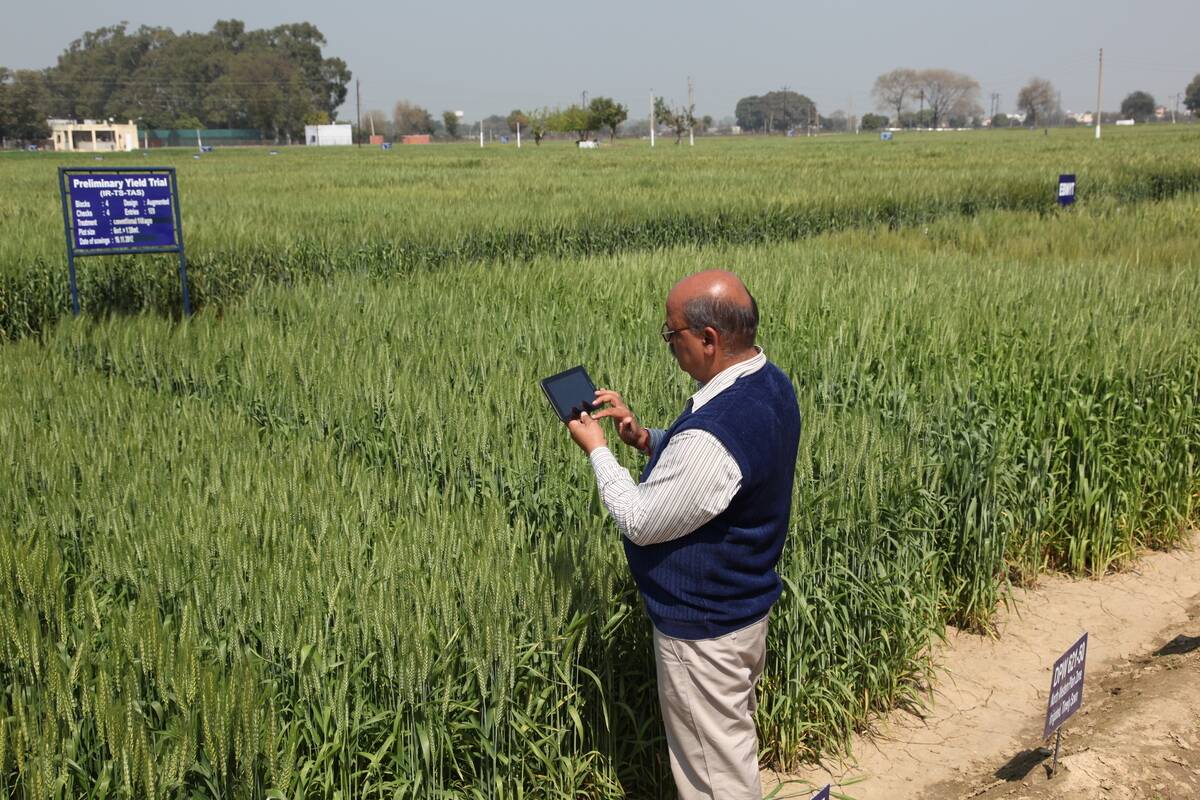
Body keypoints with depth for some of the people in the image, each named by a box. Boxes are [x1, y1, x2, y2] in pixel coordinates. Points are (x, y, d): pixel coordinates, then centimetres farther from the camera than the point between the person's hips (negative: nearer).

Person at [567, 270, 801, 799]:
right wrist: (645, 438, -3)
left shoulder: (711, 437, -35)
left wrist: (597, 449, -10)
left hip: (703, 631, -10)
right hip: (746, 609, 10)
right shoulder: (770, 383, -3)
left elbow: (640, 523, -22)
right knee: (736, 747, 28)